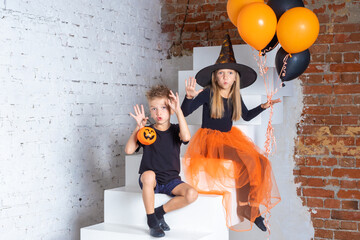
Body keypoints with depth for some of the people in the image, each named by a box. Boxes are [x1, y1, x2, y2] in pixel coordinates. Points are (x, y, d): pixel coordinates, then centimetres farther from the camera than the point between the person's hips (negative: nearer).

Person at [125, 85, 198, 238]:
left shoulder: (175, 130, 4)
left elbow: (186, 137, -21)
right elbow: (129, 150, -8)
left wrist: (178, 110, -19)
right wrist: (139, 127, -12)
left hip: (171, 180, 1)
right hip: (149, 181, -1)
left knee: (192, 194, -26)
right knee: (149, 174, -38)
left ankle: (160, 212, -3)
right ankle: (152, 221, -22)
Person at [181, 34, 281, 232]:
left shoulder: (235, 96, 5)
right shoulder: (208, 94, -12)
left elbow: (246, 116, 21)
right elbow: (185, 112, -18)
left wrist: (263, 107, 10)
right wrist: (190, 97, -36)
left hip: (230, 138, 6)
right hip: (209, 140, -6)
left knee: (257, 163, -18)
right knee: (244, 163, -26)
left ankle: (252, 206, -8)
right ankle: (247, 208, -9)